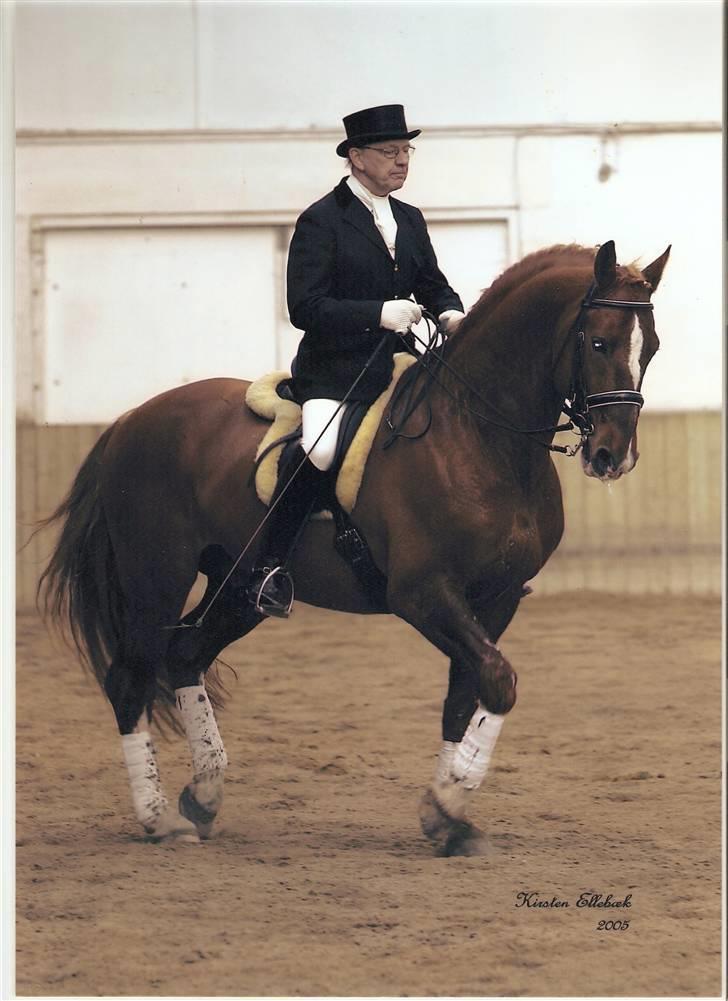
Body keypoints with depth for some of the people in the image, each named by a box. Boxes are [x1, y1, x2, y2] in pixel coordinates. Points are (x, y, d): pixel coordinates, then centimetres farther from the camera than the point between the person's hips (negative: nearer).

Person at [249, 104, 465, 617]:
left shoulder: (410, 220, 15)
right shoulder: (322, 220, -7)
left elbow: (432, 284, 22)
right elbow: (305, 306, -14)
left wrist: (450, 312, -3)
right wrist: (379, 314, -23)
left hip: (396, 364, 7)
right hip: (335, 371, -7)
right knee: (320, 450, -33)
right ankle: (270, 565, -22)